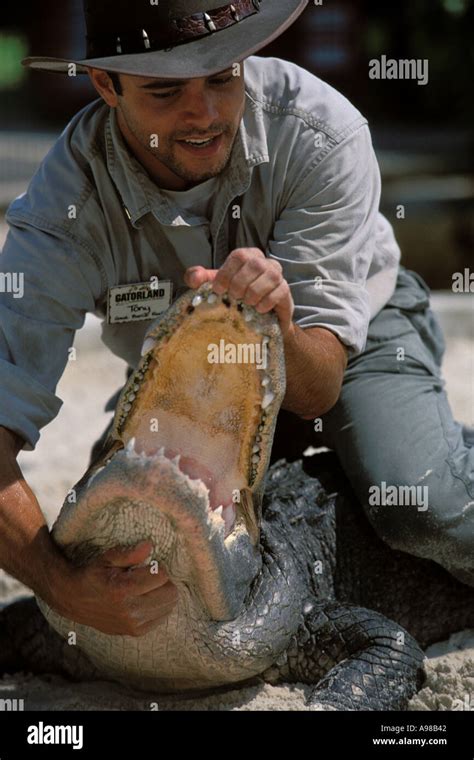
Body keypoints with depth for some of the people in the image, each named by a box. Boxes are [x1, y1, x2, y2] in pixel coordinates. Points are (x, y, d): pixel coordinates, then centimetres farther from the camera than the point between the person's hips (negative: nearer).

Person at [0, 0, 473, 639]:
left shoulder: (318, 130, -34)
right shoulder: (68, 205, -32)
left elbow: (317, 390, -33)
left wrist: (275, 328, -57)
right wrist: (66, 588, -56)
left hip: (357, 332, -3)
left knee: (422, 508, -28)